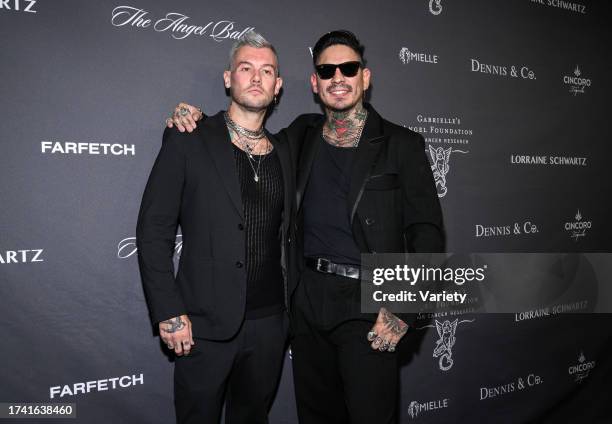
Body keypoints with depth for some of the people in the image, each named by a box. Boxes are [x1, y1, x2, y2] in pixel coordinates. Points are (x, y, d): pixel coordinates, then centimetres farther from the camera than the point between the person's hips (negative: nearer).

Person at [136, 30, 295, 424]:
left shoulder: (283, 152, 9)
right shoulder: (188, 141, -5)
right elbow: (153, 231, -8)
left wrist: (289, 304, 9)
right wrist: (169, 314, -12)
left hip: (270, 322, 4)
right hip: (206, 324, -4)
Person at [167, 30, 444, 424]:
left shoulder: (402, 145, -4)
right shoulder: (302, 134, 7)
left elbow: (427, 232, -5)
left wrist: (403, 310, -14)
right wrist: (198, 121, 3)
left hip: (368, 305, -4)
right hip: (308, 301, 4)